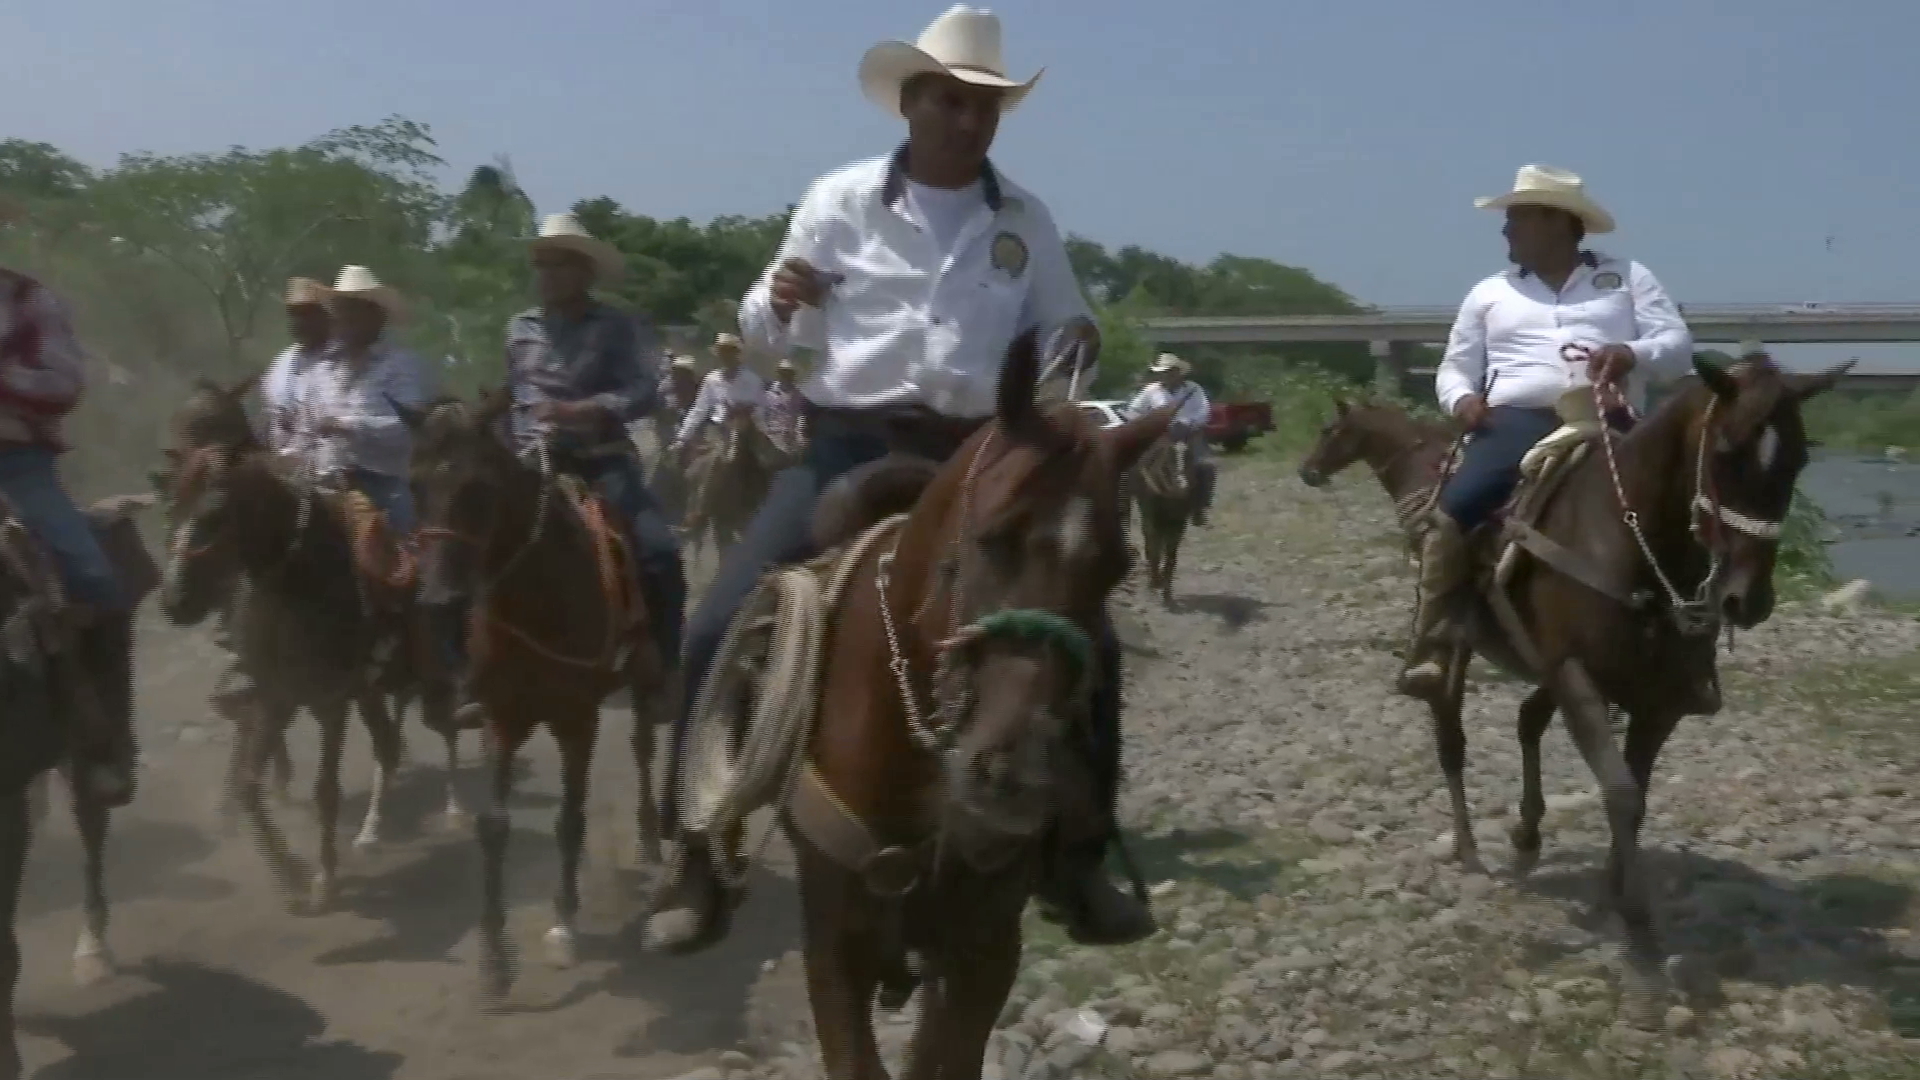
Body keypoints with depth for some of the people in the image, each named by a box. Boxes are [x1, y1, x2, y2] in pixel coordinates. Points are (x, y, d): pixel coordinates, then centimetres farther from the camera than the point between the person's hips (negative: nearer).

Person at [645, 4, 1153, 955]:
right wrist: (775, 299, -17)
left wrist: (1078, 342, -9)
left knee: (1086, 645, -6)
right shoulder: (841, 201, 2)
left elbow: (1055, 336, 15)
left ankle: (1074, 862, 12)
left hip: (976, 463, 2)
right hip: (849, 450, -1)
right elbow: (770, 337, 6)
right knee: (720, 629, -15)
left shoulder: (1025, 222, 6)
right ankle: (704, 861, 1)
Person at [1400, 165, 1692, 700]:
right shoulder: (1490, 293, 22)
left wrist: (1633, 354, -14)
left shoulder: (1627, 277, 18)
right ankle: (1425, 646, -25)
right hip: (1516, 423, 0)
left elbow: (1678, 346, 9)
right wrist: (1462, 398, -3)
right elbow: (1454, 369, 21)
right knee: (1454, 510, -28)